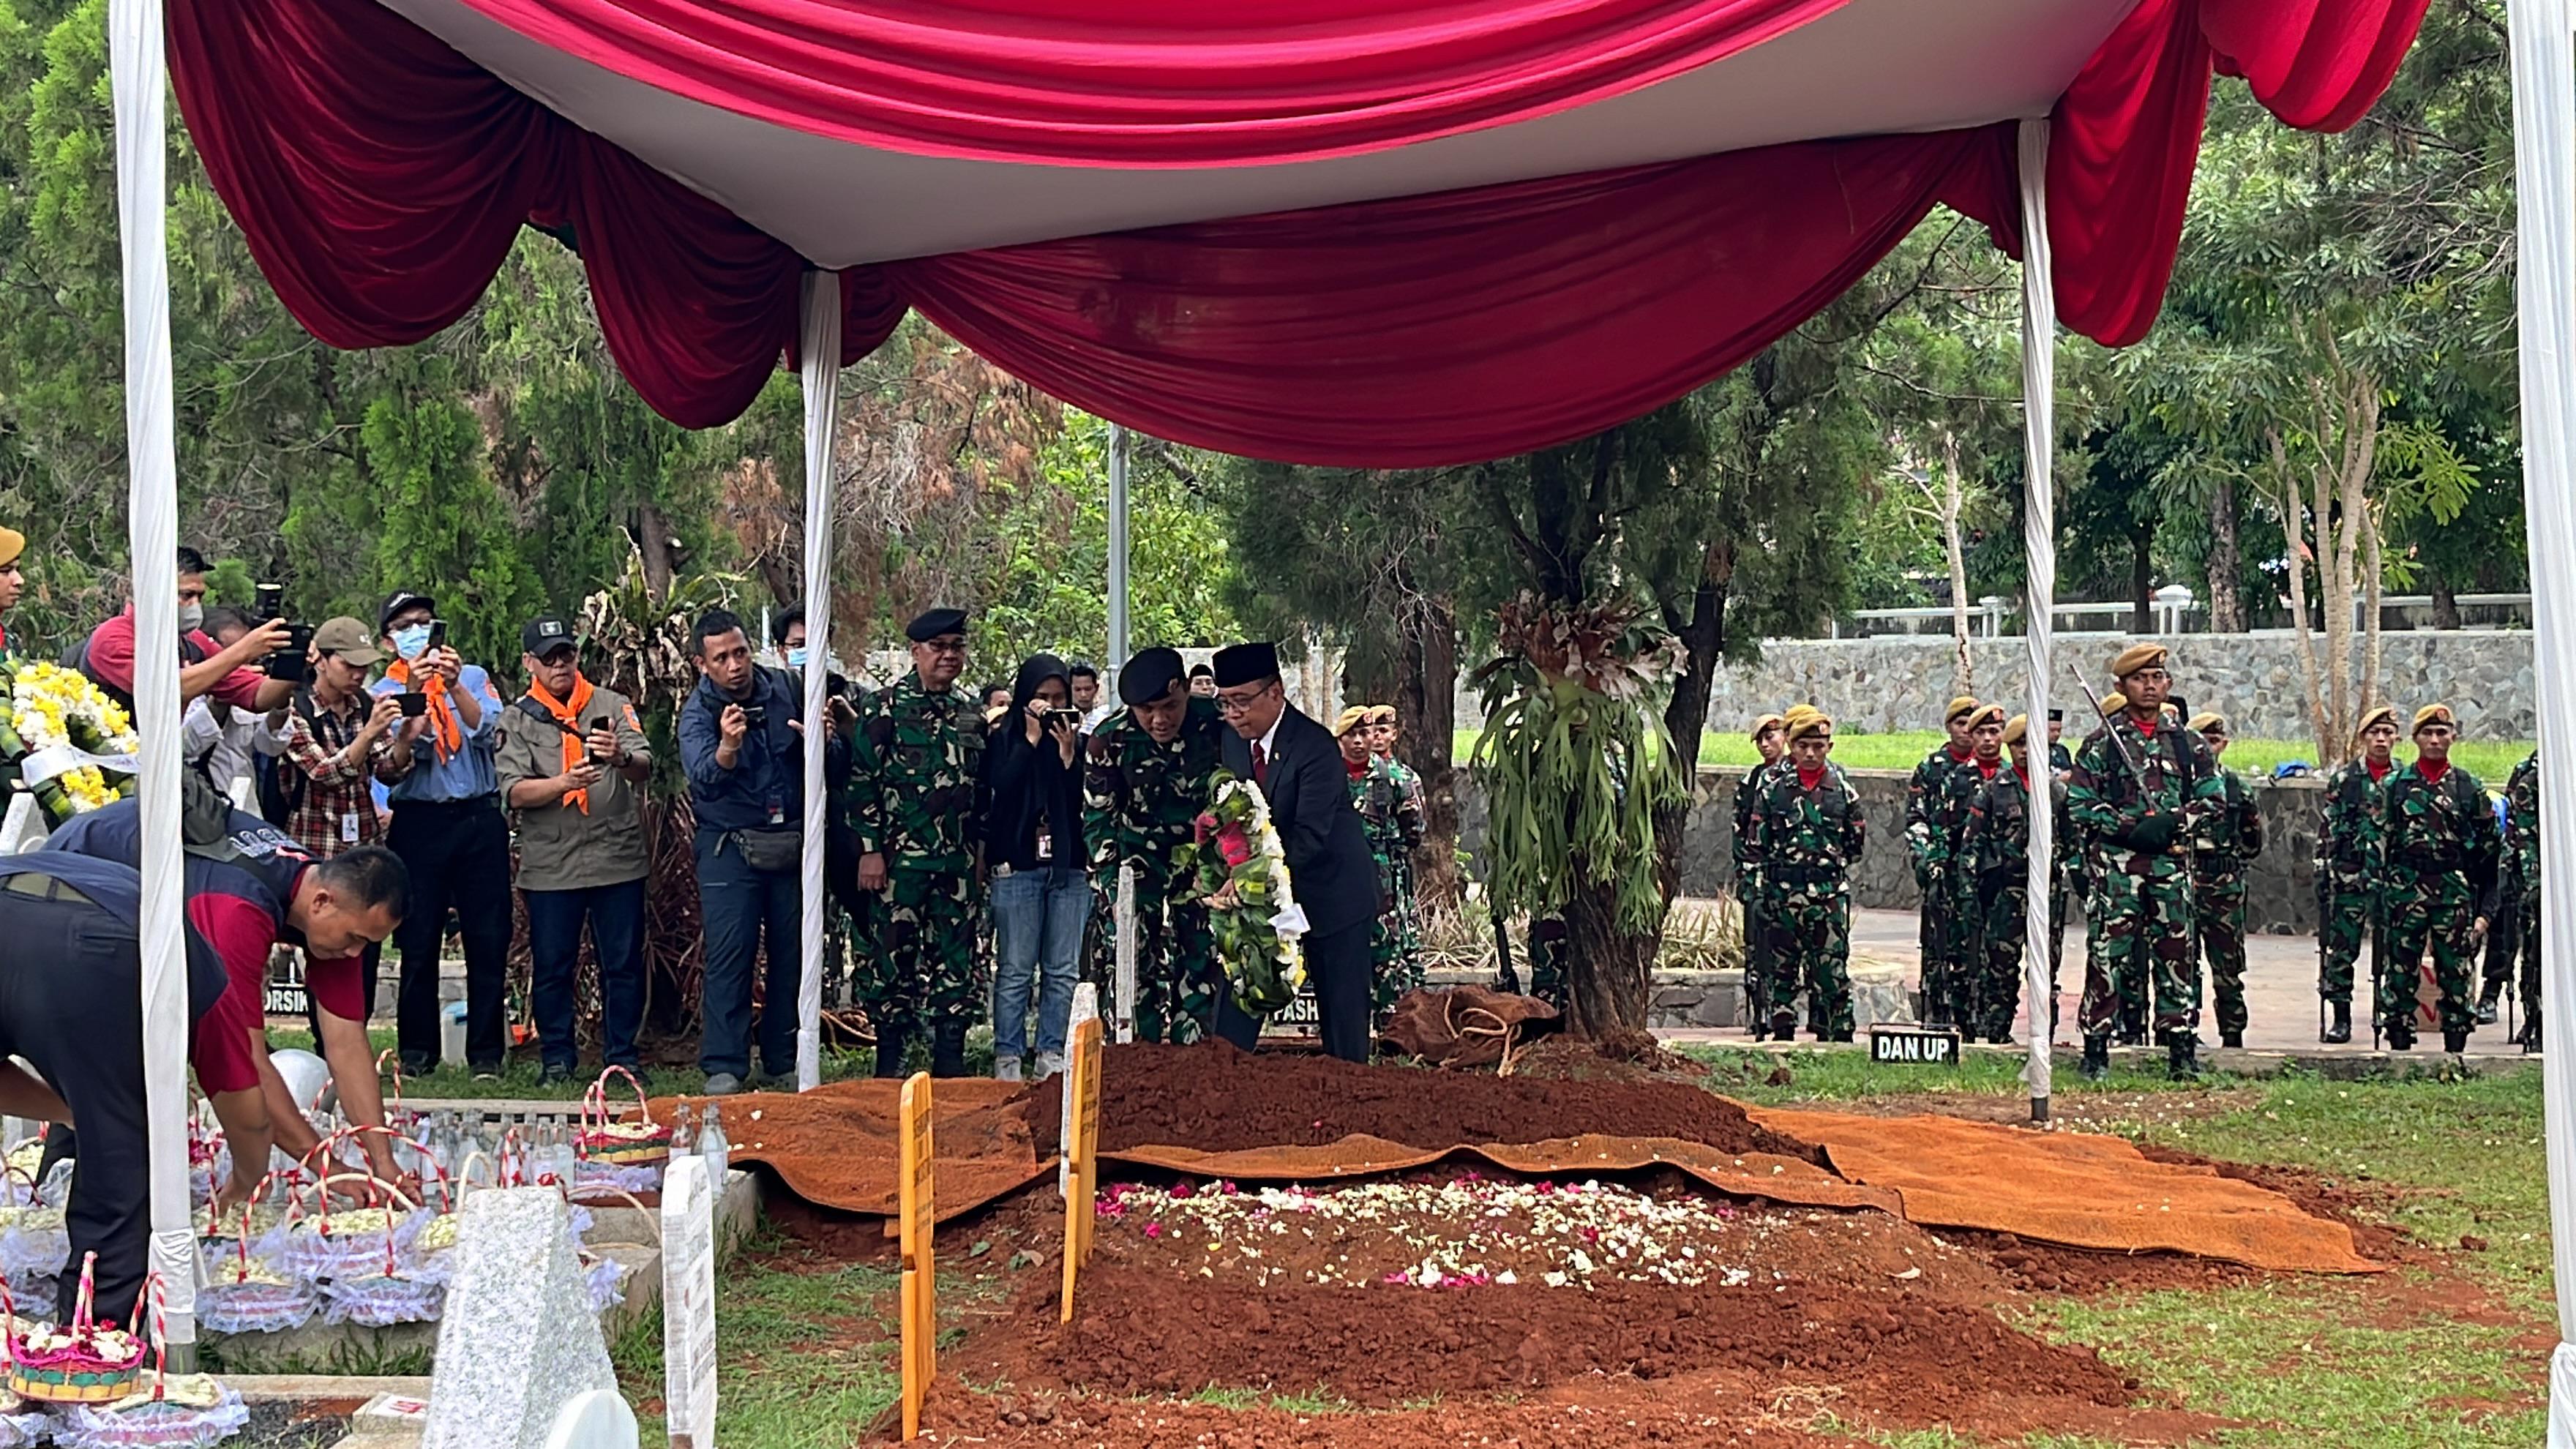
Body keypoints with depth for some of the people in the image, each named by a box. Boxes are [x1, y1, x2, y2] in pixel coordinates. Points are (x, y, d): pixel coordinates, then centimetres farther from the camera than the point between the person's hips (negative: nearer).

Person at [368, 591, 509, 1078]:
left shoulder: (473, 677, 12)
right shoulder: (383, 694, 8)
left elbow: (487, 732, -6)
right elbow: (392, 764, -9)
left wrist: (454, 687, -21)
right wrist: (414, 692, -21)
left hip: (480, 819, 1)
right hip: (419, 823, -1)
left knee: (489, 940, 0)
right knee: (419, 944, 1)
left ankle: (486, 1053, 6)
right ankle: (417, 1050, 11)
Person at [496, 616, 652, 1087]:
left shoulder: (612, 706, 7)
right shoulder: (517, 719, 5)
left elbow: (645, 768, -6)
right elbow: (514, 791, -7)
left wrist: (620, 757, -30)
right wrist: (565, 782, -25)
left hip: (618, 858, 0)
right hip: (550, 866, 0)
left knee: (624, 964, 5)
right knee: (551, 967, 6)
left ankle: (623, 1057, 16)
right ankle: (556, 1060, 18)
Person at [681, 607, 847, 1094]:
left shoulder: (784, 690, 2)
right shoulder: (698, 712, -7)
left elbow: (835, 761, 4)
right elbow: (703, 780, -25)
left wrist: (823, 739, -19)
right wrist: (727, 749, -46)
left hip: (792, 843, 3)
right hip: (730, 845, -3)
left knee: (792, 953, 6)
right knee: (729, 954, -9)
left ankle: (785, 1060, 15)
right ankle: (723, 1066, -6)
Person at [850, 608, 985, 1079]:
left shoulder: (969, 712, 14)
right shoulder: (888, 706, -4)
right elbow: (863, 781, -7)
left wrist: (980, 850, 15)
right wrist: (870, 850, -12)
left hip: (958, 860, 5)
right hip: (902, 858, -5)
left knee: (956, 959, 6)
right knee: (896, 955, 0)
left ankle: (950, 1058, 14)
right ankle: (889, 1065, 7)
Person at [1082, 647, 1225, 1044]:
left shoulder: (1215, 724, -17)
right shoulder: (1109, 739, -17)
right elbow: (1097, 821, -10)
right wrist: (1112, 888, -20)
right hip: (1135, 858, -1)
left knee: (1201, 964, 0)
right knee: (1130, 957, -7)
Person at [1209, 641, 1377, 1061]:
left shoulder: (1315, 746, -22)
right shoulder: (1233, 742, 1)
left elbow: (1310, 835, -28)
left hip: (1329, 891, -6)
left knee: (1342, 1010, 1)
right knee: (1239, 988, 2)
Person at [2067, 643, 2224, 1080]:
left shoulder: (2187, 743, 12)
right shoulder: (2101, 743, 2)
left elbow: (2213, 799, 9)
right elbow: (2078, 805, -2)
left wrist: (2171, 822, -9)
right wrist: (2128, 828, -13)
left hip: (2172, 864, 3)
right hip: (2118, 864, -3)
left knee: (2177, 954, 6)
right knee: (2109, 954, -4)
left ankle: (2182, 1051, 12)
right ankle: (2096, 1050, 1)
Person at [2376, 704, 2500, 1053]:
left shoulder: (2469, 787, 7)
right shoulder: (2394, 785, 7)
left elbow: (2490, 853, 9)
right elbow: (2379, 843, 7)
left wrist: (2485, 910, 4)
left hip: (2455, 892, 0)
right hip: (2405, 890, 0)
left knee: (2456, 975, 3)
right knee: (2400, 975, 1)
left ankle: (2456, 1050, 9)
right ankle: (2399, 1048, 7)